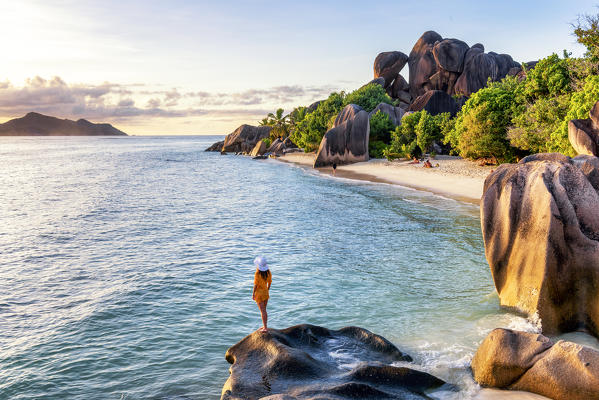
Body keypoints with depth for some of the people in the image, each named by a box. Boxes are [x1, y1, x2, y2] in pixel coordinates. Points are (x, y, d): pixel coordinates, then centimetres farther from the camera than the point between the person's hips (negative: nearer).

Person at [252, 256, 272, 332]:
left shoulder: (257, 273, -21)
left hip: (259, 293, -6)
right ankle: (265, 326, 26)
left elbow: (256, 284, -18)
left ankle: (265, 328, 2)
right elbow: (269, 282, 6)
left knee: (262, 311, -1)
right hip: (265, 292, 6)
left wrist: (253, 294, -8)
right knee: (264, 310, 18)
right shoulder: (268, 272, -4)